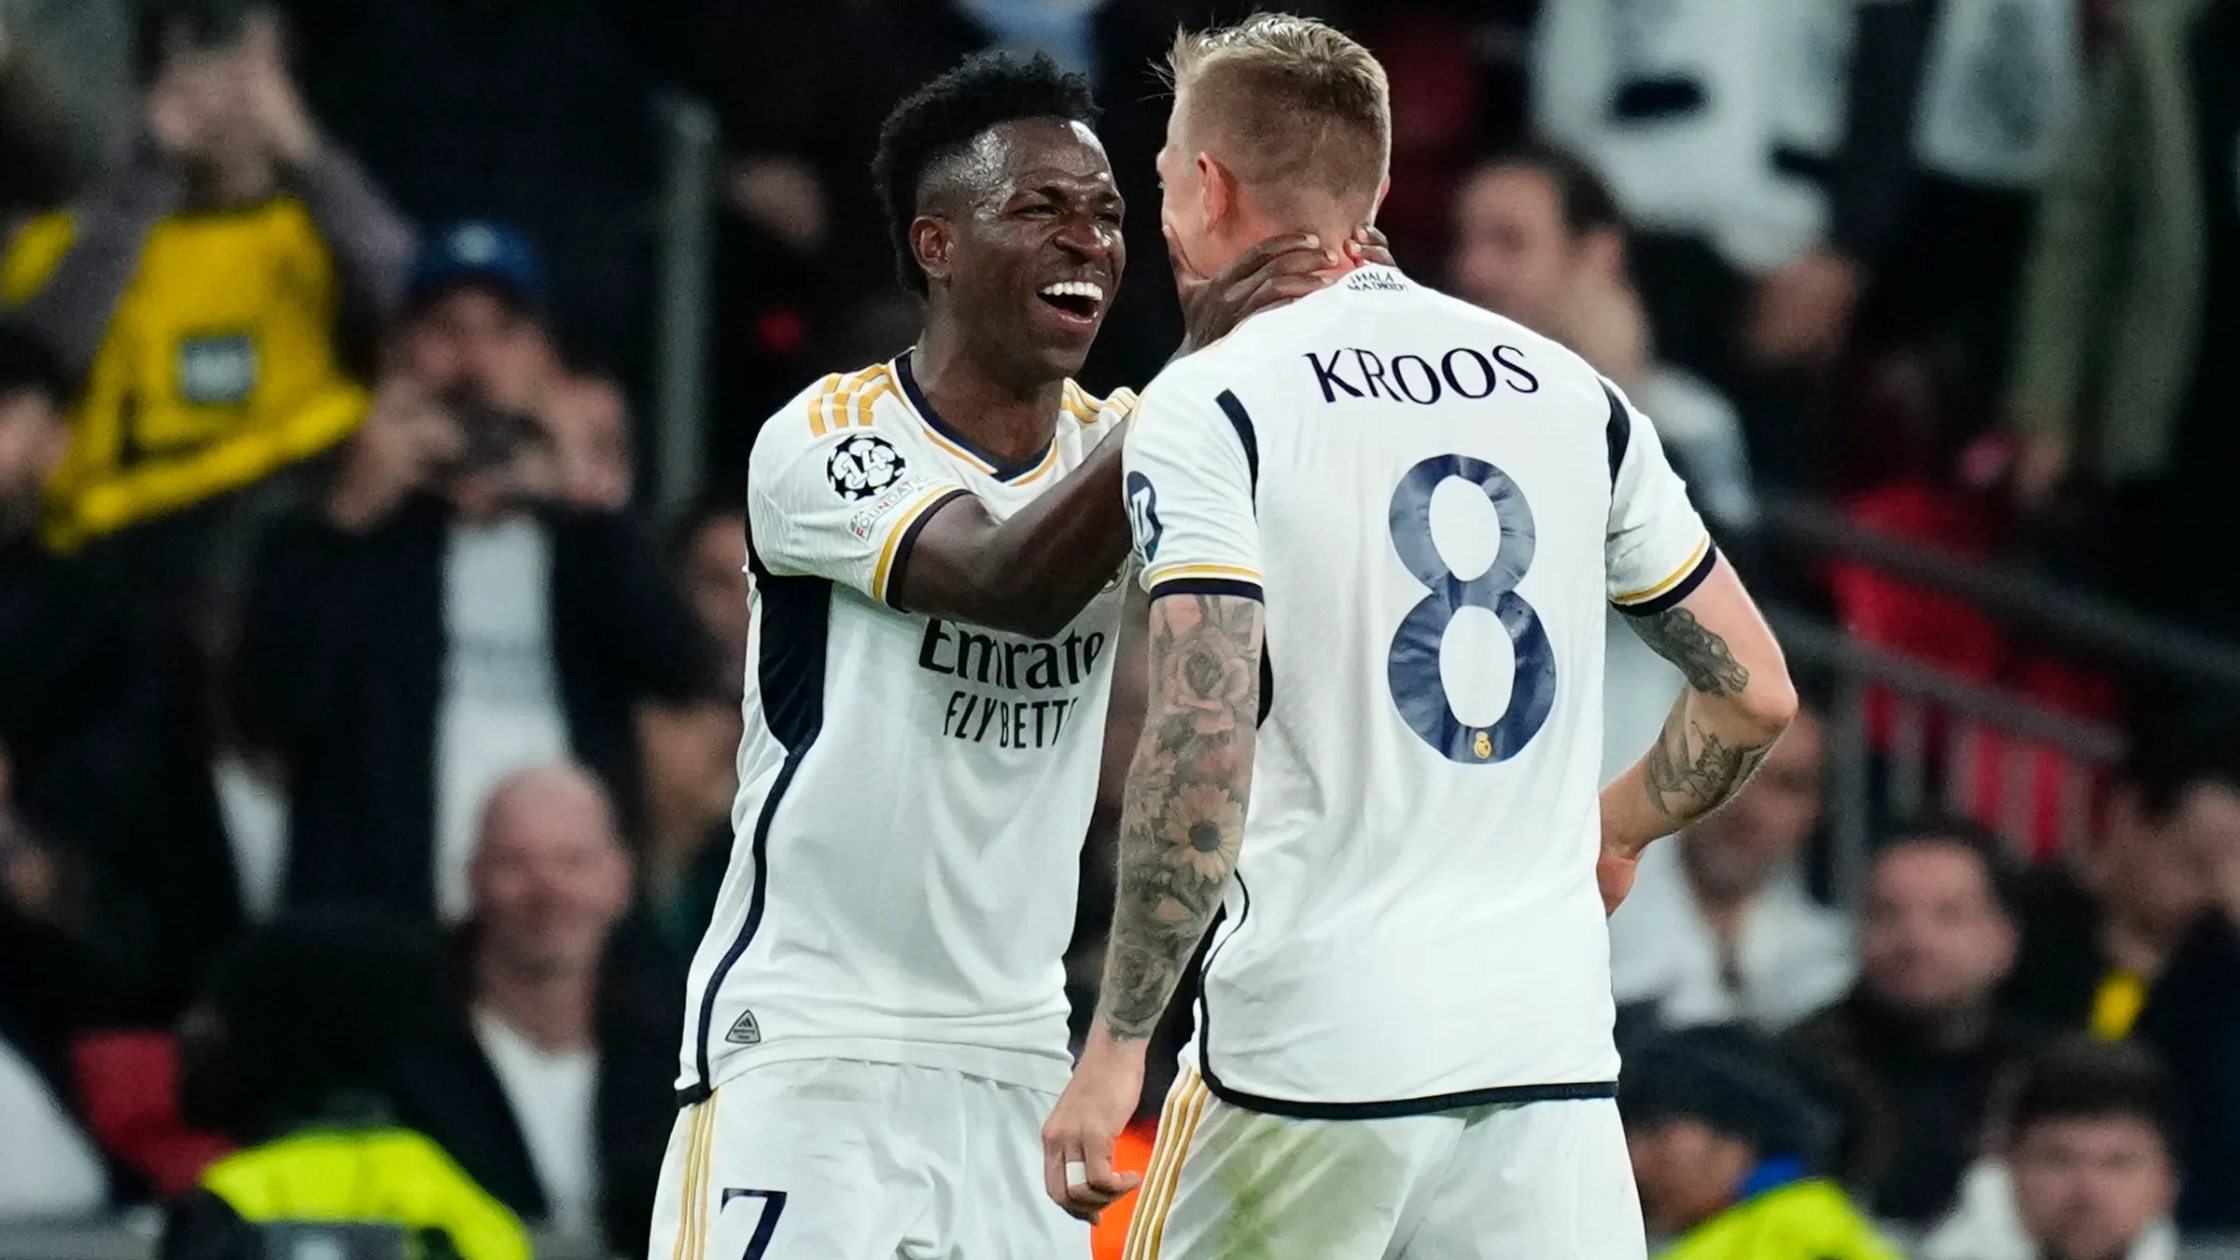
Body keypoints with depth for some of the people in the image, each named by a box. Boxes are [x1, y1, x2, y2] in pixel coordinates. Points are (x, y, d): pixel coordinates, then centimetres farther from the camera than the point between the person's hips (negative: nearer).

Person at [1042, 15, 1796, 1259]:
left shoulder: (1205, 406, -4)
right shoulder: (1567, 389, 12)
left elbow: (1203, 738, -16)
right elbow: (1753, 691, 14)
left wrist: (1117, 1042, -14)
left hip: (1311, 1056, -4)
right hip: (1553, 1047, 4)